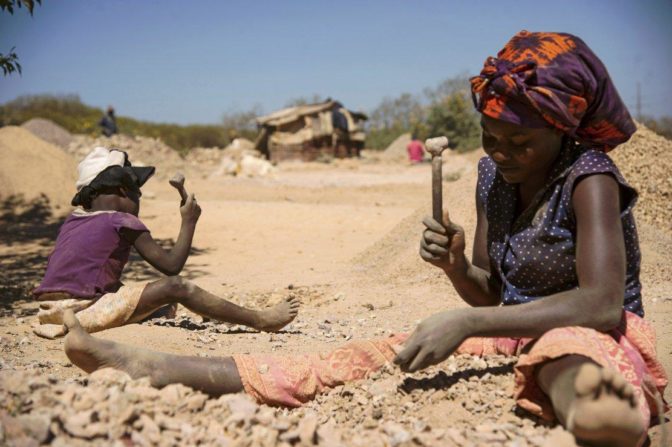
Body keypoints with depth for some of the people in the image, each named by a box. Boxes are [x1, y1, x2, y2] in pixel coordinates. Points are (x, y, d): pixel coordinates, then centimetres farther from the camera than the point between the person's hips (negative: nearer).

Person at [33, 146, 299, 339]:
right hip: (80, 313, -9)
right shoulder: (122, 222, -6)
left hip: (49, 314, 9)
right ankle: (261, 320, -6)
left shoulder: (73, 220, 16)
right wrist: (189, 222, 5)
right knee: (175, 287, -11)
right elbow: (171, 265, -6)